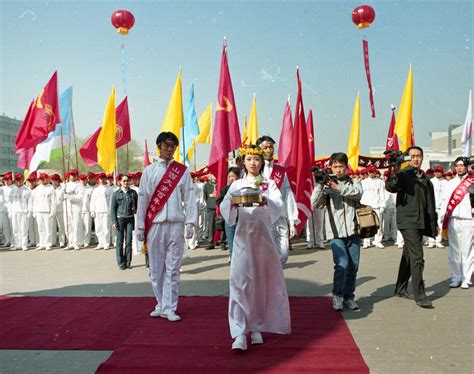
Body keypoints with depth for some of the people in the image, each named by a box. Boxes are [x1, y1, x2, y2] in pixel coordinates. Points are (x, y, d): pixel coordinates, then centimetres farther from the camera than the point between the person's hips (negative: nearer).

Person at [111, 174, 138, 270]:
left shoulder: (133, 192, 7)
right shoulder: (116, 193, 3)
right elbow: (113, 208, 2)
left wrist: (135, 209, -4)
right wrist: (114, 221, -5)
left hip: (130, 219, 1)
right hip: (120, 218, -1)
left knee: (129, 241, 2)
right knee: (120, 241, 1)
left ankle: (128, 262, 11)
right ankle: (121, 263, 11)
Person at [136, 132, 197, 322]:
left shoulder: (182, 171, 6)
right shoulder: (149, 171, 7)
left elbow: (189, 198, 3)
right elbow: (142, 199, 6)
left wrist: (190, 222, -6)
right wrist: (140, 226, 3)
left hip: (176, 224, -1)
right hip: (155, 224, 1)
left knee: (172, 268, 1)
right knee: (156, 267, 7)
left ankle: (169, 308, 6)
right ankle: (161, 304, 20)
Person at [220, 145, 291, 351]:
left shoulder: (269, 184, 7)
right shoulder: (236, 184, 10)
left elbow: (280, 206, -9)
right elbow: (223, 206, -3)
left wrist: (266, 201, -30)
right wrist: (232, 204, -25)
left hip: (263, 235, 0)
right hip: (243, 235, 0)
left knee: (262, 281, 6)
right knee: (240, 280, -9)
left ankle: (257, 328, 21)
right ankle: (240, 332, -10)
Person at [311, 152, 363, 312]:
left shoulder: (354, 182, 11)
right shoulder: (327, 185, 5)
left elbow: (357, 193, -12)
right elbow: (315, 204, -6)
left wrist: (338, 188, -22)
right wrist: (319, 185, -18)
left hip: (353, 231, 3)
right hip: (335, 232, -2)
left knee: (353, 266, 6)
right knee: (342, 264, -13)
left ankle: (348, 296, 21)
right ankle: (337, 295, 4)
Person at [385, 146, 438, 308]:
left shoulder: (425, 179, 16)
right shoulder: (403, 174, -5)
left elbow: (430, 203, 21)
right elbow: (391, 187, -25)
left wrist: (434, 223, 21)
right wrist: (393, 174, -42)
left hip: (421, 222, 8)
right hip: (408, 221, -7)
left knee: (409, 256, 15)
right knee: (417, 258, -12)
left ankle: (400, 289, 27)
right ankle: (419, 295, -6)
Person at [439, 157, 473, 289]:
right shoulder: (449, 184, 13)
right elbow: (444, 202, 12)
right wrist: (442, 219, 5)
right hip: (452, 221, 3)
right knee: (453, 251, 6)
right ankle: (456, 278, 15)